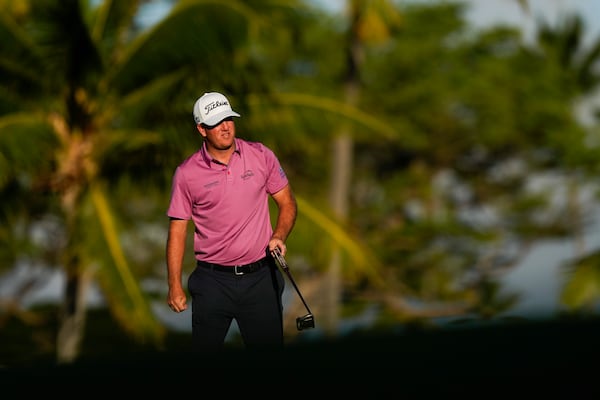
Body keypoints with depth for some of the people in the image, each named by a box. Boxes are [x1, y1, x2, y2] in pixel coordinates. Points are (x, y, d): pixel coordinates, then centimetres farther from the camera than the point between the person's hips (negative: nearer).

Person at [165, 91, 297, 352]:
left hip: (260, 277, 1)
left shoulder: (261, 156, 1)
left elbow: (287, 203, 9)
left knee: (268, 346, 3)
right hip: (213, 280, -1)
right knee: (206, 348, 3)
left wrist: (279, 236, -10)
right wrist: (174, 285, -3)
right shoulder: (186, 173, -3)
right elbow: (178, 229, 1)